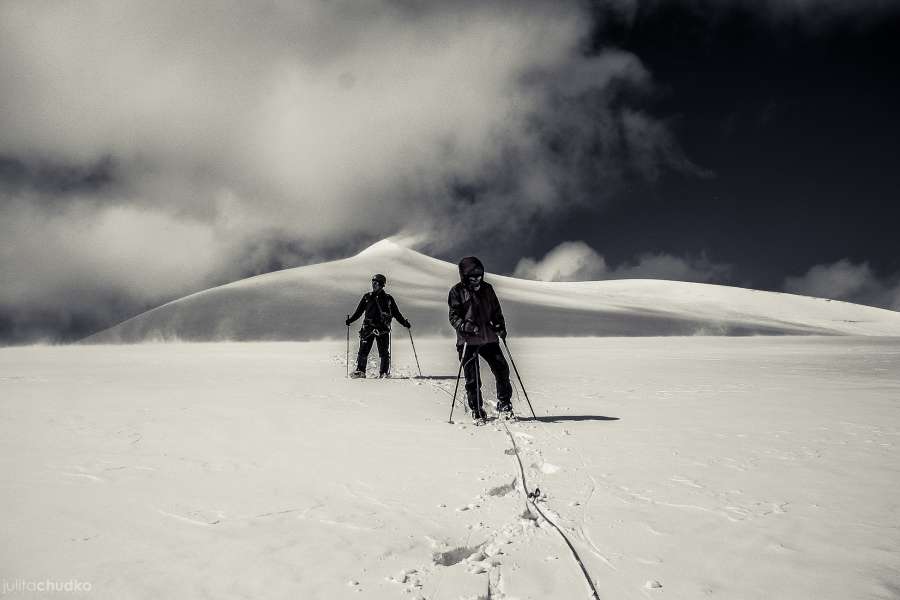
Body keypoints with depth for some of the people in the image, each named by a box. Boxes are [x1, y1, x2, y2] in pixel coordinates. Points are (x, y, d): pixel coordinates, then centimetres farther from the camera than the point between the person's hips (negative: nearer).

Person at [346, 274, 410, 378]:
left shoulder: (388, 298, 7)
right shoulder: (367, 297, 11)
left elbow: (396, 313, 12)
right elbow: (359, 311, 15)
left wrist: (404, 323, 3)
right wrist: (350, 320, 3)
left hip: (382, 328, -1)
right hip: (368, 327, 1)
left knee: (384, 352, -1)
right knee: (363, 350, -3)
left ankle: (384, 372, 5)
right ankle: (360, 370, 3)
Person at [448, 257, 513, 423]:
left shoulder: (487, 288, 13)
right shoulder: (457, 292, 0)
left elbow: (496, 311, 21)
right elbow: (454, 316, -3)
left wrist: (500, 326, 4)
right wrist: (465, 326, -22)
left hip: (489, 337, 4)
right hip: (468, 340, -3)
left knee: (501, 369, -2)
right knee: (472, 378, -1)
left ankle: (504, 403, 17)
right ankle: (477, 410, 13)